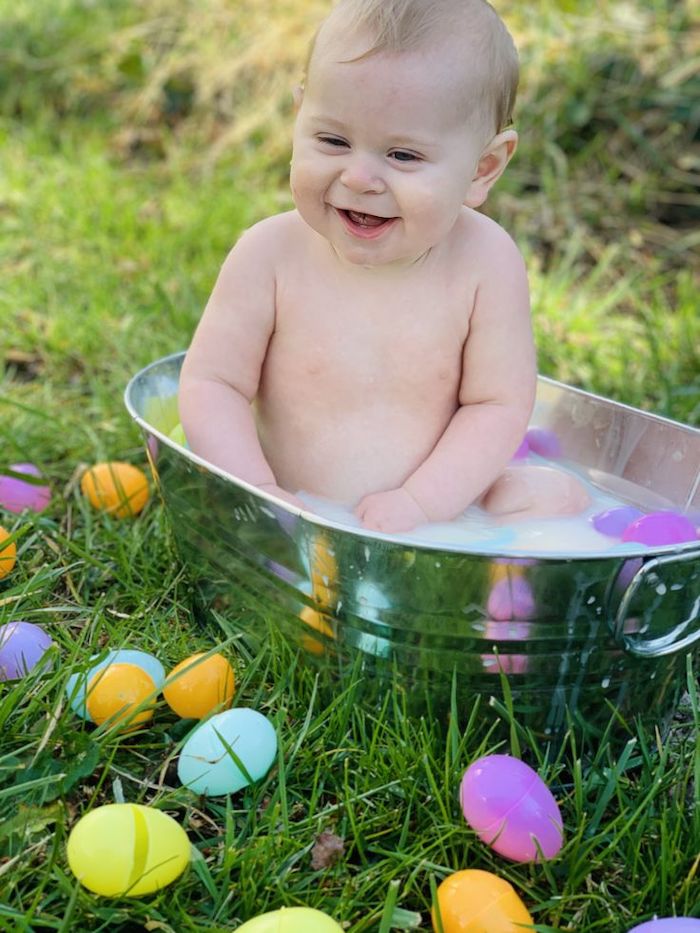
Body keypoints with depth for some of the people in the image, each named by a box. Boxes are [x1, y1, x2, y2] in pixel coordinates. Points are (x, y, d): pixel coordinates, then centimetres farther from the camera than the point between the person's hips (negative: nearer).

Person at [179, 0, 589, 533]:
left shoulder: (486, 263, -13)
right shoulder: (271, 254, -13)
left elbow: (498, 404, -10)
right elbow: (211, 384, -9)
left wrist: (418, 503, -22)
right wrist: (258, 493, -23)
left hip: (445, 513, 1)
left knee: (557, 498, -18)